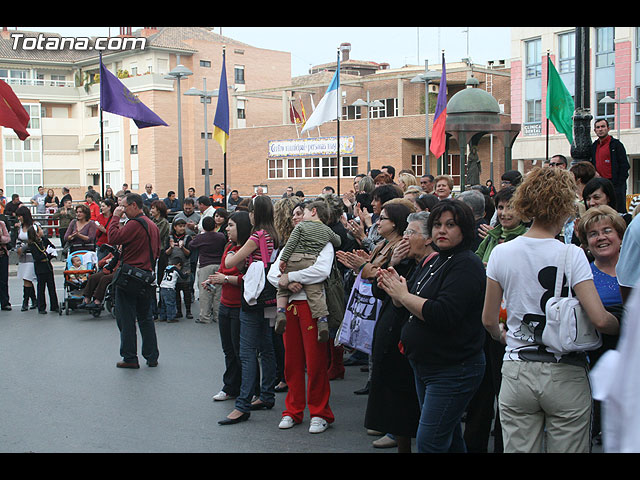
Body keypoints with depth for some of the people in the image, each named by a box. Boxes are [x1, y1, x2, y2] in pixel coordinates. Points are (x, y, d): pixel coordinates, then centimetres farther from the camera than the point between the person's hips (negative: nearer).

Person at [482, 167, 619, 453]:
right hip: (565, 376, -3)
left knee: (518, 449, 10)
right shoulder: (571, 255, -10)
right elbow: (600, 320, -17)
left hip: (516, 373, 3)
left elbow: (489, 321, 6)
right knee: (568, 447, 8)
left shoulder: (501, 253, 0)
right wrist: (621, 326, 5)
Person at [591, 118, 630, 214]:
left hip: (614, 184, -7)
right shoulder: (594, 146, 17)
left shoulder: (616, 144, -3)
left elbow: (624, 166, -8)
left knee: (619, 212, -7)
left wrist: (619, 184, -14)